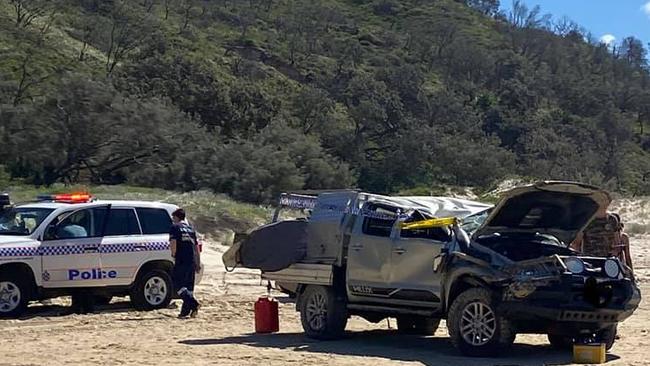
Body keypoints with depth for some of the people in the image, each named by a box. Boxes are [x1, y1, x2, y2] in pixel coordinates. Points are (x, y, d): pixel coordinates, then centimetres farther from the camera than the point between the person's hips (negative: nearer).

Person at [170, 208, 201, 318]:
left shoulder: (175, 227, 0)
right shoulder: (190, 229, 20)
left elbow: (173, 243, -15)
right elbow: (196, 247, 19)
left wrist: (173, 254, 2)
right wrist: (198, 263, 20)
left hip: (181, 261, -6)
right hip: (191, 261, 7)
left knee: (177, 284, -3)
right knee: (188, 286, 10)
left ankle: (193, 303, -20)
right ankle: (186, 310, 9)